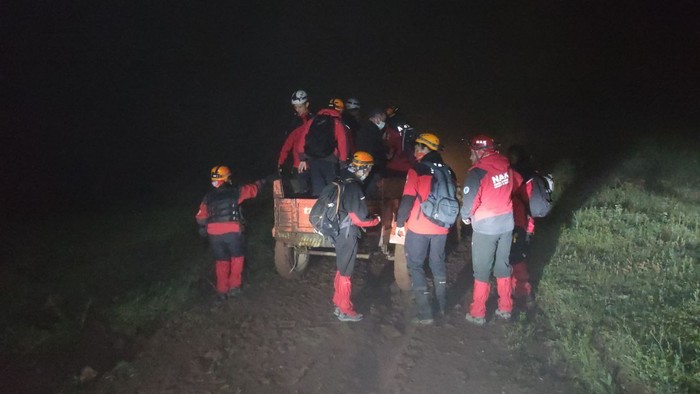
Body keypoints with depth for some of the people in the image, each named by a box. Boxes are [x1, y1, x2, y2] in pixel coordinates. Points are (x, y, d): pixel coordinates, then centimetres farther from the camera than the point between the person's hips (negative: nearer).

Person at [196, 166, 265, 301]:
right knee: (237, 257, 18)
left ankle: (222, 291, 18)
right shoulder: (235, 191, 4)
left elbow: (201, 217, 13)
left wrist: (203, 229, 30)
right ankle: (234, 287, 15)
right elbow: (252, 189, 18)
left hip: (214, 234, 3)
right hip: (232, 231, -3)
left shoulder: (208, 197, 11)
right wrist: (261, 182, 36)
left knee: (221, 261, 16)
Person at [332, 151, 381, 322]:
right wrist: (377, 220, -5)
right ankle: (345, 311, 14)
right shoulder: (353, 187, -22)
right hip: (347, 235, -9)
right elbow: (359, 218, -22)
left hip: (339, 232, 9)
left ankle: (338, 304, 32)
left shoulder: (342, 181, 6)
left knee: (341, 270, 20)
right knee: (345, 272, 2)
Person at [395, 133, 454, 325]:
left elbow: (407, 199, -14)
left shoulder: (417, 170, -10)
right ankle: (443, 306, 30)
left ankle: (425, 314, 0)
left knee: (415, 265, 4)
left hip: (419, 228, -5)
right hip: (441, 228, 5)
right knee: (438, 263, 21)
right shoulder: (447, 171, 7)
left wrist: (400, 223, -4)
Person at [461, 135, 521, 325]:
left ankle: (478, 314, 12)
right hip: (507, 223, 6)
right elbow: (516, 186, 15)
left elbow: (470, 200, -19)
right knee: (503, 267, 17)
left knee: (482, 271, 5)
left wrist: (466, 216, 1)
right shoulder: (506, 167, 2)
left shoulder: (477, 172, -18)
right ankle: (505, 308, 26)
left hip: (485, 226, -6)